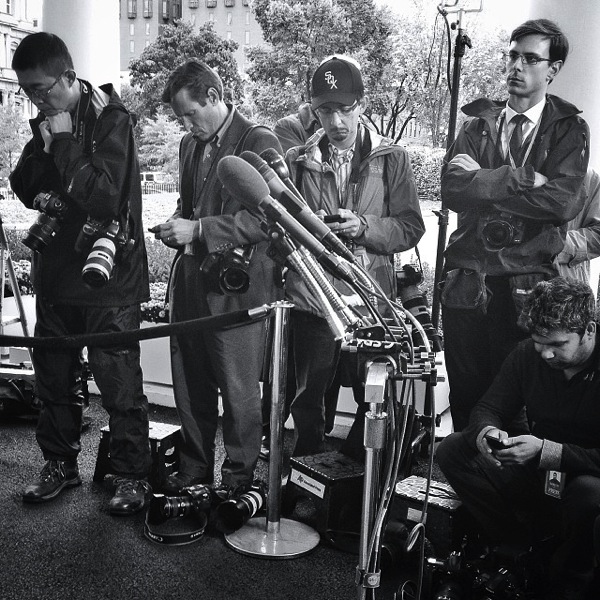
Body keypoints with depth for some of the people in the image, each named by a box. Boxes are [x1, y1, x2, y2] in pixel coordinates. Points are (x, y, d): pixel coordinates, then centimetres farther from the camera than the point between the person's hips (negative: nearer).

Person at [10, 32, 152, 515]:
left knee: (120, 384, 1)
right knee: (55, 377, 16)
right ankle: (60, 463, 32)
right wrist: (44, 150, -5)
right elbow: (22, 186, 13)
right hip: (56, 272, 7)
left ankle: (134, 475, 15)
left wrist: (64, 143, -18)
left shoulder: (111, 120, -12)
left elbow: (105, 198, -22)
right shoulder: (49, 122, 10)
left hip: (107, 278, -7)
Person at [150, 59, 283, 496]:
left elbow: (266, 218, -14)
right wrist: (177, 228, 6)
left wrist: (199, 229, -17)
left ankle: (239, 479, 19)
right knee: (190, 383, 13)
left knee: (239, 389, 1)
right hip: (192, 277, 7)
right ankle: (194, 471, 29)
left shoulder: (260, 142, -7)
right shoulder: (190, 144, 17)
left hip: (237, 284, -7)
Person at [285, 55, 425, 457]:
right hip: (311, 299, 1)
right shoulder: (297, 161, 10)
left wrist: (365, 227, -15)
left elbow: (411, 228, 2)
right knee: (308, 398, 7)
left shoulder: (392, 159, 6)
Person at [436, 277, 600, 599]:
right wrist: (485, 431, -24)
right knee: (452, 450, -11)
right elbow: (488, 407, 0)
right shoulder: (528, 354, -5)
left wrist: (548, 451, -34)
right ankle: (520, 549, -5)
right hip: (537, 473, 5)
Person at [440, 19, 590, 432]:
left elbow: (562, 202, -12)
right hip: (467, 283, 2)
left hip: (527, 287, -2)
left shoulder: (569, 130, 5)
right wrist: (523, 179, -13)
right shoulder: (478, 123, 12)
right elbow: (453, 190, -4)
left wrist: (483, 180, -9)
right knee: (465, 394, 9)